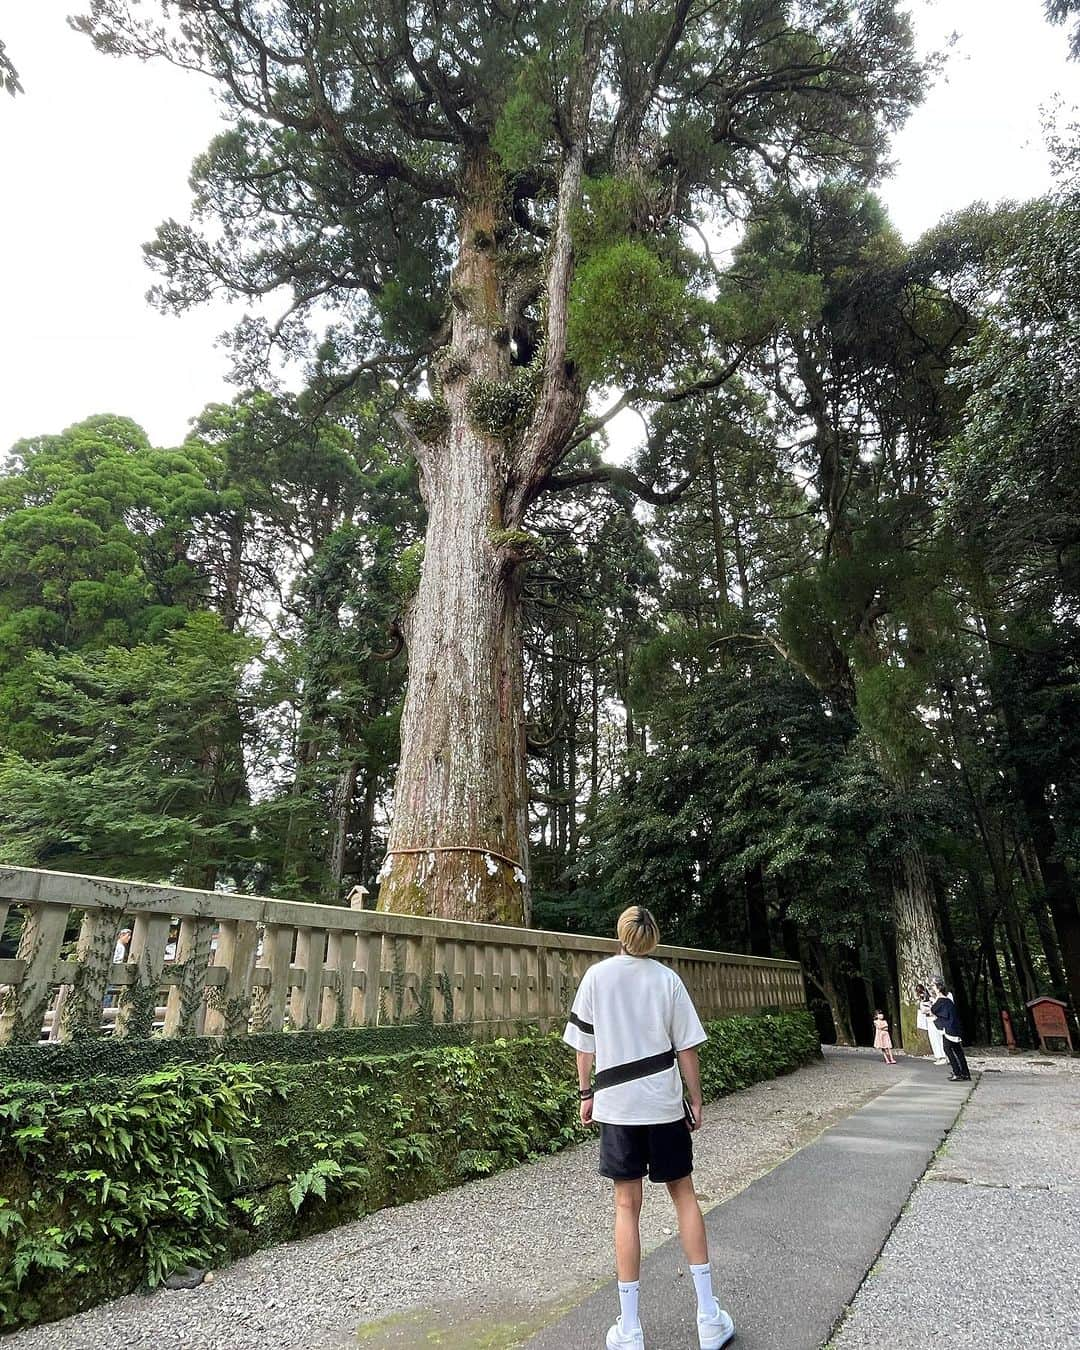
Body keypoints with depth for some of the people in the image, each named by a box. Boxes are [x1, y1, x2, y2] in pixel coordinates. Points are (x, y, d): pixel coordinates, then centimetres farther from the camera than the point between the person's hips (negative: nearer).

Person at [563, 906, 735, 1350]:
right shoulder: (667, 979, -5)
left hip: (616, 1105, 0)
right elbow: (686, 1048, -2)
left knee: (627, 1206, 9)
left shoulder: (596, 976, -5)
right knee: (683, 1194, 16)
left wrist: (586, 1092, 11)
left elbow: (584, 1044, 0)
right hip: (664, 1105, 1)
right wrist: (696, 1101, 8)